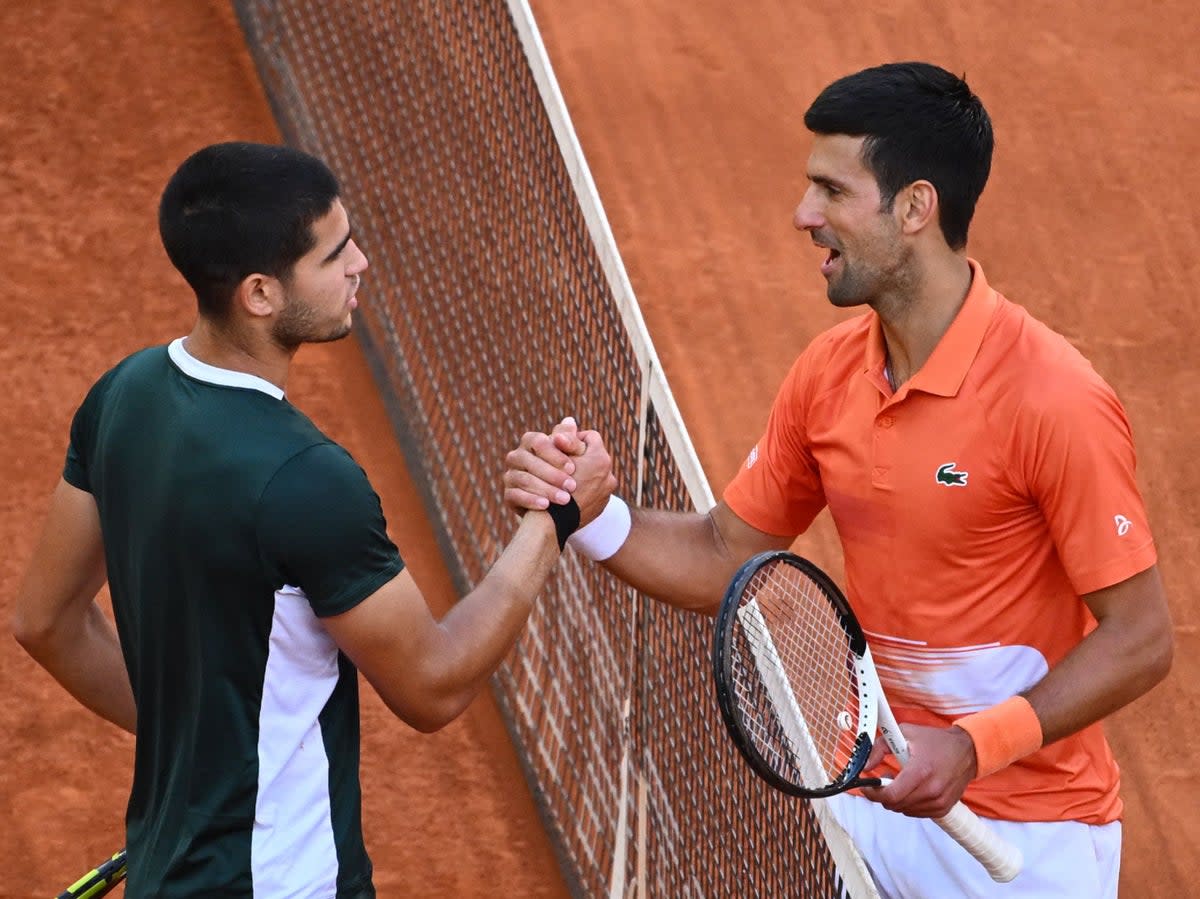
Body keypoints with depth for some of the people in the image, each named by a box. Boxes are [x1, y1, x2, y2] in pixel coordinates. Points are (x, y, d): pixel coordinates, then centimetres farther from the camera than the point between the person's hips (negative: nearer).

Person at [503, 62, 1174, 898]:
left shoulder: (1057, 402, -21)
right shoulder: (827, 374, 0)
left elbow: (1140, 640, -18)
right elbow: (726, 560, 7)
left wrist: (976, 746, -26)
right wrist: (594, 515, -10)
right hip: (874, 801, 6)